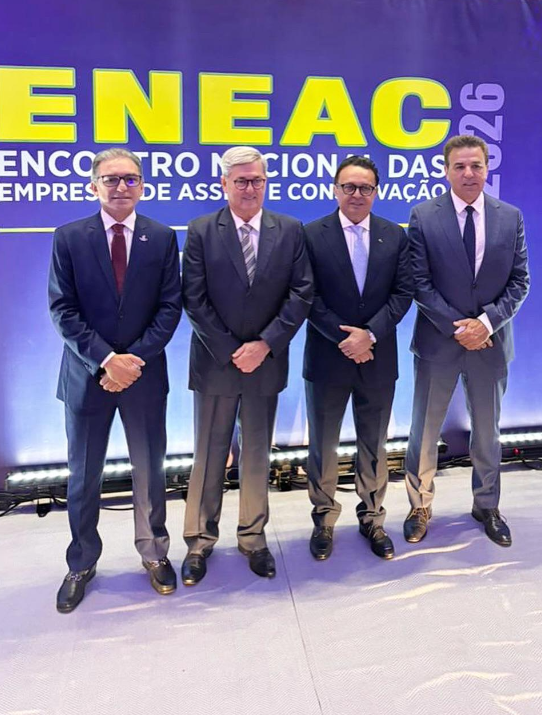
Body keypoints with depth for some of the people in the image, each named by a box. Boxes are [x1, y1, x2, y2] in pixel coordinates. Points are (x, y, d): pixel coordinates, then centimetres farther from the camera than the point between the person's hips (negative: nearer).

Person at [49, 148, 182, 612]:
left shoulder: (162, 238, 1)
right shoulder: (69, 238, -1)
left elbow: (170, 306, -3)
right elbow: (62, 310, -6)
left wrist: (136, 358, -13)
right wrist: (105, 360, -16)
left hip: (145, 372, 1)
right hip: (87, 373, 0)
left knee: (150, 469, 13)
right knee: (83, 475, 11)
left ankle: (154, 553, 33)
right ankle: (82, 564, 30)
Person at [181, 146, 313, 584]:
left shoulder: (290, 231, 2)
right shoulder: (201, 232, -2)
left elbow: (302, 293, -3)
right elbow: (194, 300, -6)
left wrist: (265, 344, -12)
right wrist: (231, 351, -11)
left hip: (267, 360, 2)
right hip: (216, 361, -1)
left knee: (257, 454, 13)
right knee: (209, 455, 8)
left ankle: (253, 536, 29)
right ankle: (200, 540, 24)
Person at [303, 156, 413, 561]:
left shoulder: (395, 236, 4)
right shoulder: (312, 235, -3)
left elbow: (403, 293, -2)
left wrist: (370, 334, -15)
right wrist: (344, 339, -15)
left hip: (378, 358, 2)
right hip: (327, 359, -2)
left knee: (374, 446, 14)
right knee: (323, 446, 10)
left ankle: (372, 519, 31)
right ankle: (324, 521, 28)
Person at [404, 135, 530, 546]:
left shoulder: (511, 218, 1)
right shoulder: (424, 217, -6)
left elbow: (520, 281, 1)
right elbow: (420, 282, -9)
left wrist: (487, 321, -14)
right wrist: (455, 326, -16)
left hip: (490, 342, 2)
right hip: (438, 342, -2)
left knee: (487, 430, 16)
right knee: (425, 431, 8)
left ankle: (487, 506, 35)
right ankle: (420, 507, 27)